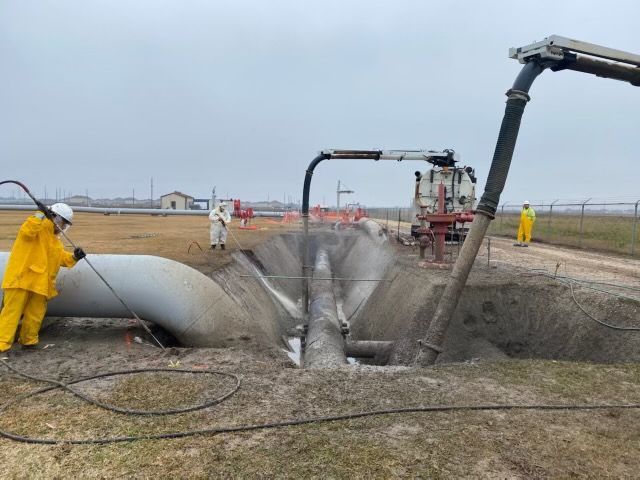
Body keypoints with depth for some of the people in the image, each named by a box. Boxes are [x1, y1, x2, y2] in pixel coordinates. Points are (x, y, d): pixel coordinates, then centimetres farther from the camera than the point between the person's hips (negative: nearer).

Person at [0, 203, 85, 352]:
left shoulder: (55, 240, 24)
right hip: (21, 278, -8)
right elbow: (26, 231, -22)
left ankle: (29, 340, 23)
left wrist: (74, 257, 2)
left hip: (40, 283, 8)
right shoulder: (37, 225, -1)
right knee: (12, 311, -7)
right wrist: (41, 216, -25)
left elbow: (61, 257, 19)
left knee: (35, 315, 10)